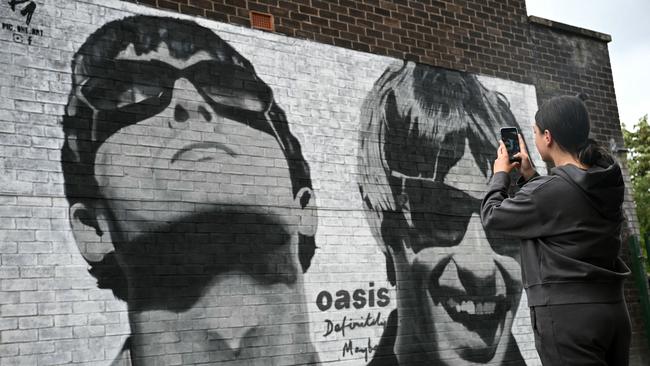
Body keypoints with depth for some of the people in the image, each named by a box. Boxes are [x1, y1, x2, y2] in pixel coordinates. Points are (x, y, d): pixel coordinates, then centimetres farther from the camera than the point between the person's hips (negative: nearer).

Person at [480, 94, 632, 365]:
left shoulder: (547, 191, -18)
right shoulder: (606, 183, 6)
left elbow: (492, 216, -2)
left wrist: (500, 173, 14)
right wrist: (529, 176, 20)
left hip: (567, 312, -8)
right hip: (613, 308, 8)